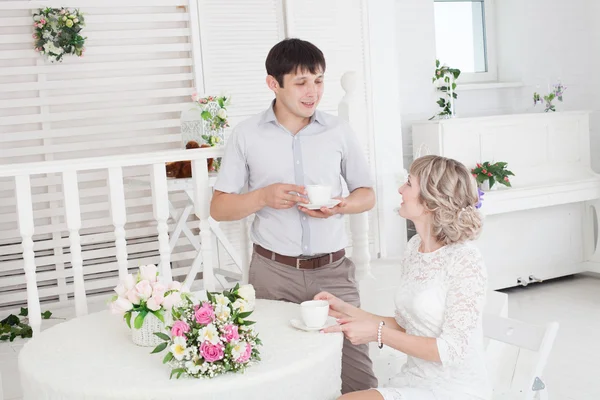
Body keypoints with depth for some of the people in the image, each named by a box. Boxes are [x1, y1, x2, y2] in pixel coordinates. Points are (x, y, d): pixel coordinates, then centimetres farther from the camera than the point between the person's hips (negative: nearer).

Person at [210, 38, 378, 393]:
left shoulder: (339, 131, 4)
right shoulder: (247, 135, 1)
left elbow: (367, 195, 12)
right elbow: (219, 208, 4)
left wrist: (339, 206, -11)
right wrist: (263, 196, -15)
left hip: (332, 270, 1)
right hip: (273, 272, 0)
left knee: (359, 374, -4)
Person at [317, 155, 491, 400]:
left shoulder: (464, 261, -18)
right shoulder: (414, 247, 5)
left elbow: (452, 350, -18)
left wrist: (378, 333, -18)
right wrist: (348, 311, 3)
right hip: (414, 380, 7)